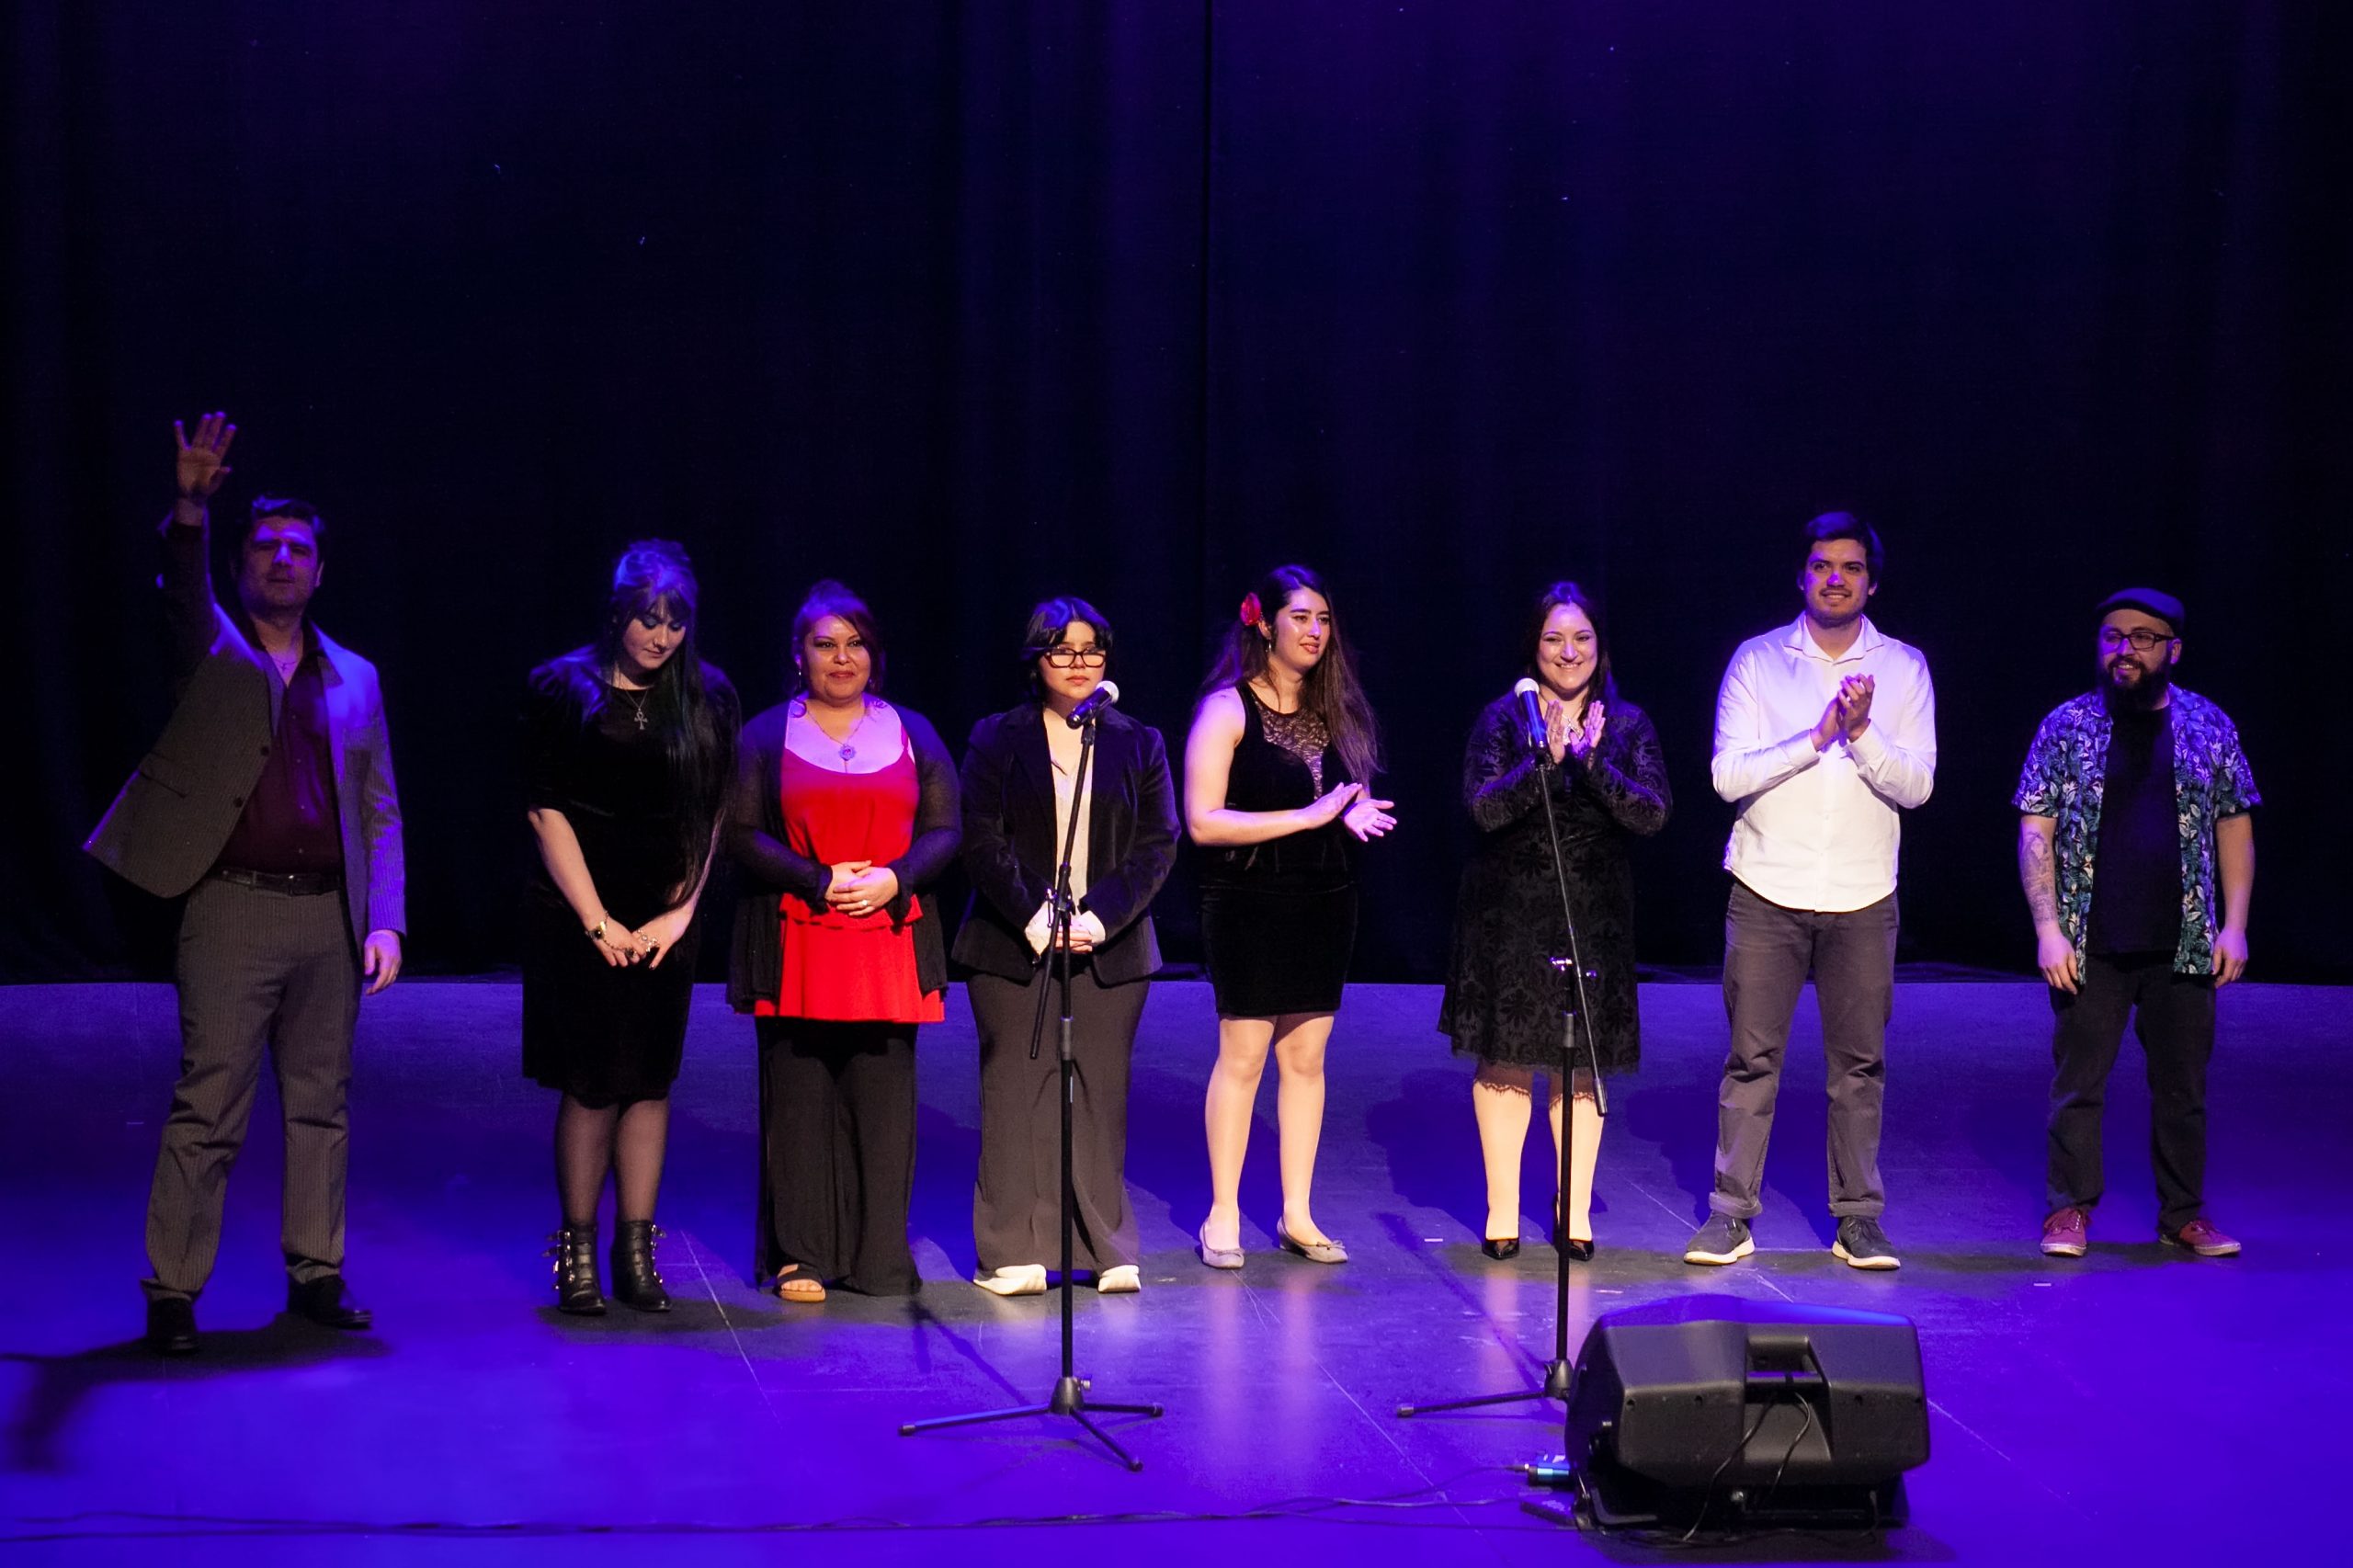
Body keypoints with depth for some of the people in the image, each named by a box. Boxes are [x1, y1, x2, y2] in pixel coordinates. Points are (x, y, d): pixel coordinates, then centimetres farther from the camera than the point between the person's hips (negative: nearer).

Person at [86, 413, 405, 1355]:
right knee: (207, 1112, -4)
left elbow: (379, 812, 13)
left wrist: (385, 922, 3)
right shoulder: (212, 651, 6)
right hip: (232, 913, -4)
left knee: (322, 1106, 9)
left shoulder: (354, 679, 15)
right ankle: (172, 1293, 2)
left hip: (329, 916, 4)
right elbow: (181, 589, -17)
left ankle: (315, 1275, 20)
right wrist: (191, 509, -36)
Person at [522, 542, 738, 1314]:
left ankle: (636, 1251, 10)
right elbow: (547, 810, -4)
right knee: (592, 1084, -3)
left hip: (665, 920, 3)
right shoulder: (563, 690, -3)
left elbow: (714, 815, 6)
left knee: (650, 1082, 4)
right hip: (581, 916, -3)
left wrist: (681, 911, -3)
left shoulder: (708, 698, 5)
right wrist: (598, 920, -8)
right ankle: (577, 1249, 7)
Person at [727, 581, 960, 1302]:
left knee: (882, 1100, 0)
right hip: (794, 949, -2)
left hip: (889, 942, 2)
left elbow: (943, 830, 9)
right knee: (799, 1100, -1)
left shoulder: (912, 733, 12)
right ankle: (799, 1255, 5)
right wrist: (819, 882, -13)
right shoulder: (766, 735, 6)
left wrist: (894, 878, -10)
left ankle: (879, 1256, 8)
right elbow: (743, 834, -1)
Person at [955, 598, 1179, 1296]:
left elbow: (1157, 847, 3)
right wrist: (1035, 921, -13)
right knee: (1016, 1091, -1)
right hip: (1014, 947, -1)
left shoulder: (1138, 743, 9)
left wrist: (1101, 918, -11)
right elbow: (983, 842, -3)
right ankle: (1012, 1252, 4)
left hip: (1110, 947, 1)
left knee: (1102, 1094, 3)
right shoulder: (997, 739, 4)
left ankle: (1109, 1251, 10)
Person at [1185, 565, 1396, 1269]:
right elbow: (1203, 822, -15)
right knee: (1242, 1055, -3)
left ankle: (1297, 1214, 15)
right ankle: (1223, 1216, 6)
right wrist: (1309, 816, -18)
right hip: (1249, 906, -5)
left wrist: (1354, 813, -3)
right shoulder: (1227, 709, -8)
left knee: (1306, 1057, 7)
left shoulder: (1330, 709, 10)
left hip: (1324, 901, 6)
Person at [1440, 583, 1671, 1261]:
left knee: (1583, 1064, 5)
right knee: (1504, 1058, 2)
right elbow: (1483, 807, -12)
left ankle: (1576, 1210, 14)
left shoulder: (1627, 724, 4)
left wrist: (1593, 762, -21)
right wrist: (1547, 760, -24)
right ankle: (1502, 1207, 12)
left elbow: (1653, 814, -7)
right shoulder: (1503, 718, -1)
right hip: (1509, 912, -1)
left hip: (1595, 914, 1)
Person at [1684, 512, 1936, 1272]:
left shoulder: (1904, 667, 5)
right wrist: (1818, 736, -17)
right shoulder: (1757, 660, 2)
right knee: (1751, 1058, 0)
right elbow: (1729, 775, -7)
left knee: (1860, 1063, 4)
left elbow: (1915, 785, -2)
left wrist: (1863, 733, -18)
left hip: (1863, 899, 1)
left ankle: (1858, 1218, 12)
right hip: (1768, 891, -1)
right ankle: (1731, 1215, 6)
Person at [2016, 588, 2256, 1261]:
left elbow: (2234, 829, 9)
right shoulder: (2067, 727, 1)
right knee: (2078, 1082, 2)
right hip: (2090, 947, -1)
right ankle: (2071, 1210, 12)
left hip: (2183, 945, 2)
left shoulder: (2209, 728, 6)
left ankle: (2184, 1213, 20)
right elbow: (2036, 833, -1)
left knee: (2183, 1085, 8)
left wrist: (2234, 926, 2)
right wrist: (2048, 929, -9)